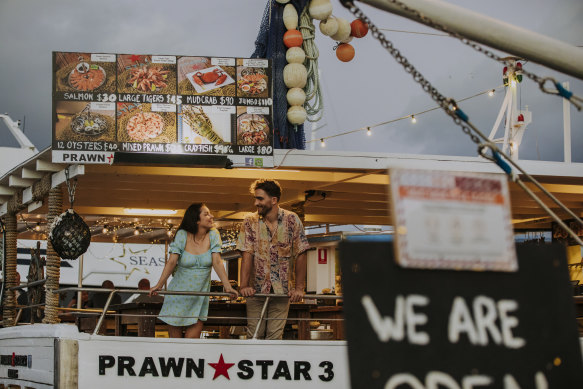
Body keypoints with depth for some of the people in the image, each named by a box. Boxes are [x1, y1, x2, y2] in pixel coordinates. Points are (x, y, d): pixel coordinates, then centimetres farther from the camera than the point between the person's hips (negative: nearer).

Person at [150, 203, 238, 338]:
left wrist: (227, 286, -23)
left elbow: (217, 262, -10)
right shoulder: (182, 235, -8)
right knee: (175, 335, 2)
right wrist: (159, 285, -26)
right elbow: (171, 262, -14)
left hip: (199, 296, 1)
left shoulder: (213, 235, -3)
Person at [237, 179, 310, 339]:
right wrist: (244, 285, -18)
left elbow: (300, 255, -3)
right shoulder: (250, 222, 0)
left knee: (275, 335, -3)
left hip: (282, 289, -1)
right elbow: (247, 255, -6)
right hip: (256, 289, 1)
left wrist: (299, 288, -9)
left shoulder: (292, 221, -3)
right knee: (254, 335, 0)